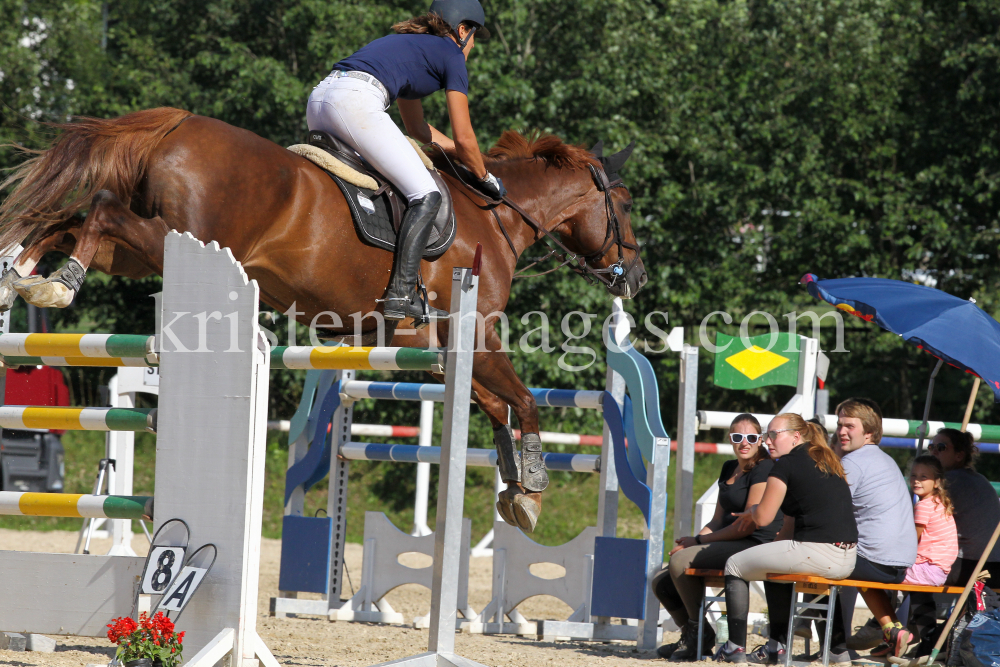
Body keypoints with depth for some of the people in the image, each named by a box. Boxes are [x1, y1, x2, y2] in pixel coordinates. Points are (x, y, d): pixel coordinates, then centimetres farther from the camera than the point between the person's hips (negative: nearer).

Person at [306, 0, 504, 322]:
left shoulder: (409, 44, 36)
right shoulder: (451, 54, 12)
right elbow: (463, 136, 12)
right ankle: (401, 295, -18)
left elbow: (416, 127, 46)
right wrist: (485, 179, 27)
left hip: (317, 101, 9)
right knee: (426, 196, -8)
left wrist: (460, 150, 51)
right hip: (355, 102, -9)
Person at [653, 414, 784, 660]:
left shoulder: (763, 469, -10)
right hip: (731, 546, 9)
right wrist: (692, 541, -2)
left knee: (680, 560, -24)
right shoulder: (729, 469, 18)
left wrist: (699, 541, -12)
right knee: (662, 582, 1)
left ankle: (701, 636, -10)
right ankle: (690, 637, 16)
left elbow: (750, 524, -16)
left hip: (756, 547, -9)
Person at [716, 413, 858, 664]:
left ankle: (736, 646, 10)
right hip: (848, 558, 9)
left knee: (735, 565, 10)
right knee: (773, 568, 36)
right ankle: (777, 646, 33)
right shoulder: (828, 464, 21)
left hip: (817, 553, -9)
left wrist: (751, 511, 17)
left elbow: (763, 517, -4)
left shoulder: (786, 464, -4)